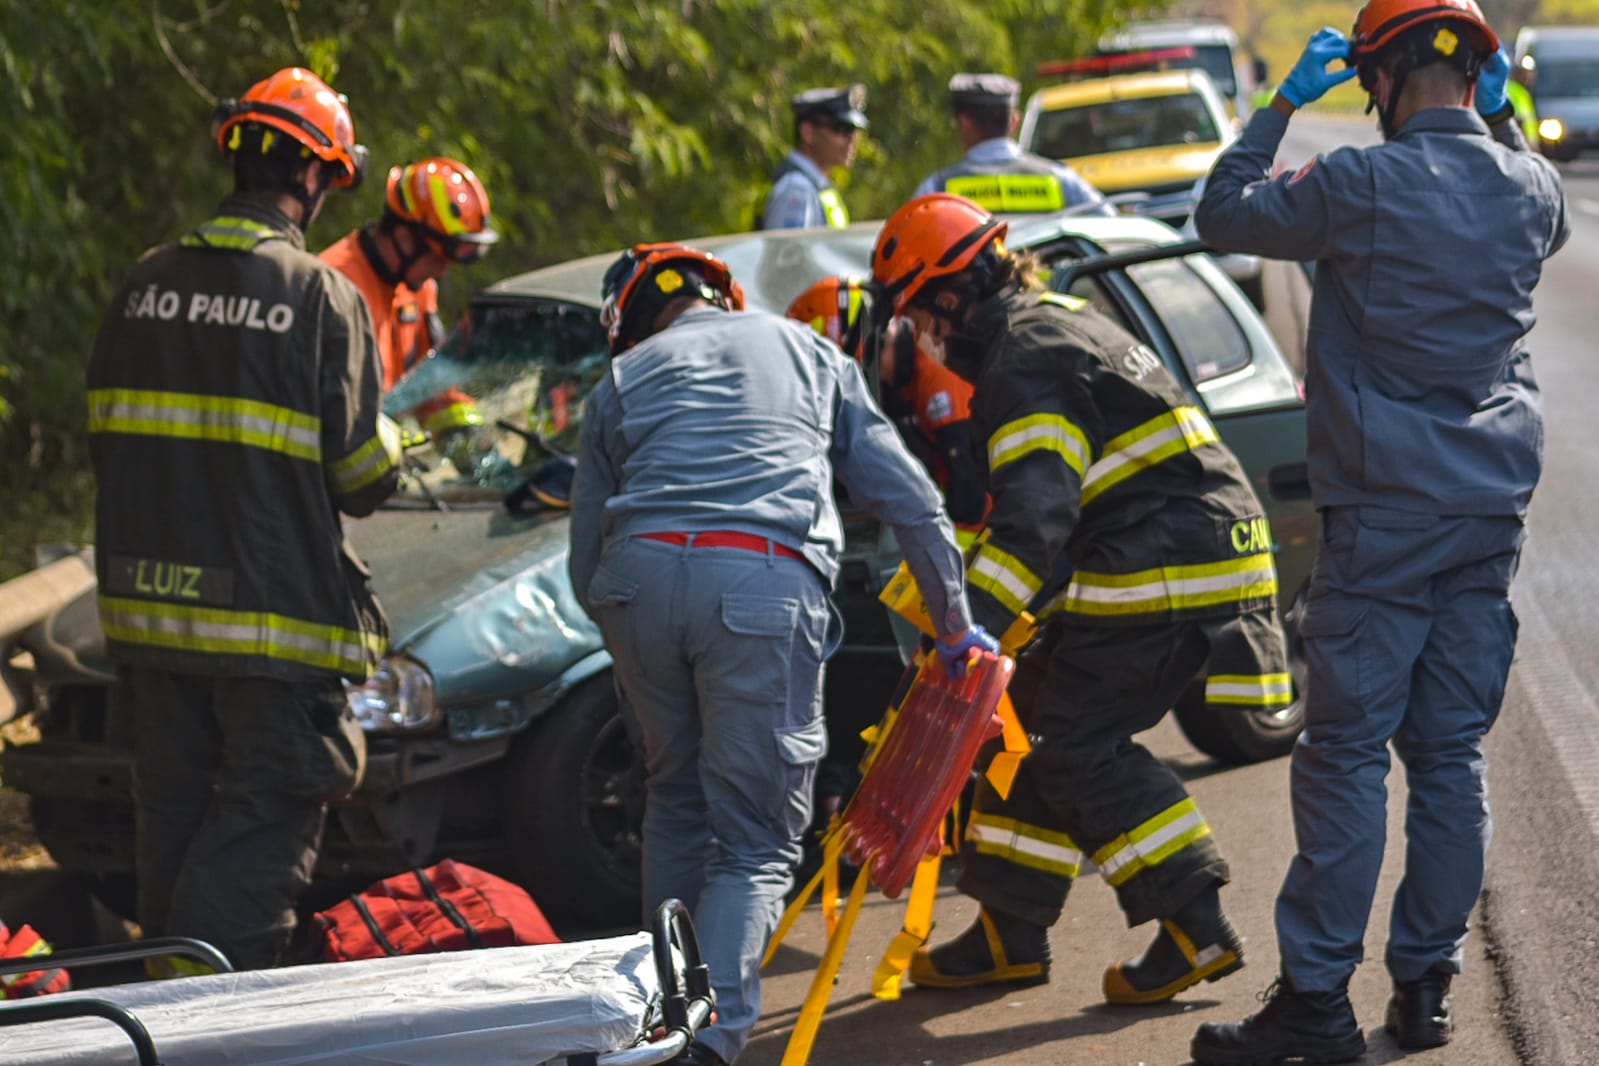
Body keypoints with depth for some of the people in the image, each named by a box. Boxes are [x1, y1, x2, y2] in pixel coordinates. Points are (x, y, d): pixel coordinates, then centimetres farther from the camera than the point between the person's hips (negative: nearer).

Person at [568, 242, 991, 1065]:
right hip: (767, 587, -2)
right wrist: (956, 628, 33)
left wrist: (635, 646, 39)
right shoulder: (809, 354, 27)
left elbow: (584, 565, 24)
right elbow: (911, 502, 24)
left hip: (640, 573, 2)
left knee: (677, 801, 23)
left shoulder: (621, 379, 26)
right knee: (756, 838, 3)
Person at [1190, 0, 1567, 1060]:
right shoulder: (1530, 188, 4)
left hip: (1386, 514, -5)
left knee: (1346, 754, -2)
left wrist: (1285, 102, 8)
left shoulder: (1362, 185, -13)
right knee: (1452, 752, 10)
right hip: (1493, 510, 5)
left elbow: (1225, 213, 1)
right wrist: (1500, 114, 24)